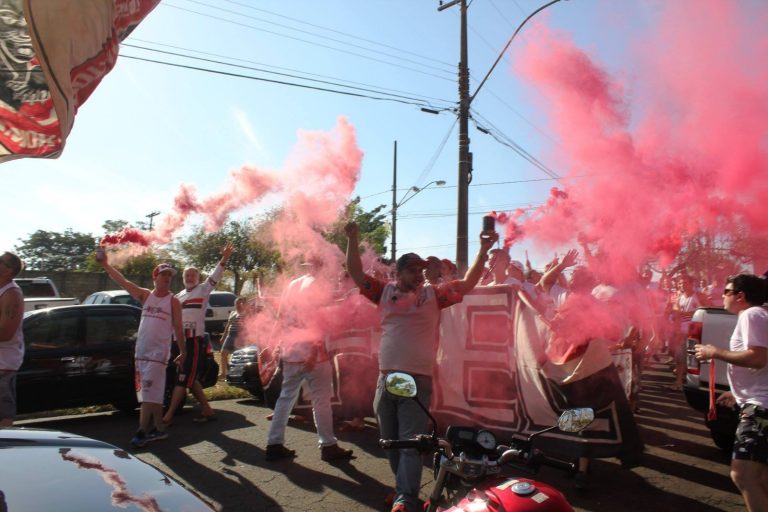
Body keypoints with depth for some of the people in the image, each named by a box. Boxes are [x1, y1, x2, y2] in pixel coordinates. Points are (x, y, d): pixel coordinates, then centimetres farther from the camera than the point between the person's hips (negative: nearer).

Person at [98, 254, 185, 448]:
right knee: (154, 394, 11)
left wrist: (183, 352, -1)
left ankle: (142, 431, -4)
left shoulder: (173, 301, -3)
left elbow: (178, 328, -1)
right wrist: (105, 265, -5)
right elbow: (123, 282, 2)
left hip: (159, 352, -5)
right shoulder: (146, 295, 8)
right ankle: (159, 429, 21)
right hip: (141, 351, 5)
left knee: (149, 394, -8)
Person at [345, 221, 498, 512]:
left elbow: (467, 284, -3)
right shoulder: (385, 292, 5)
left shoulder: (434, 294, 3)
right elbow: (356, 274, 3)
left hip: (418, 379, -3)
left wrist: (483, 251, -11)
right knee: (391, 441, 16)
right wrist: (353, 241, -8)